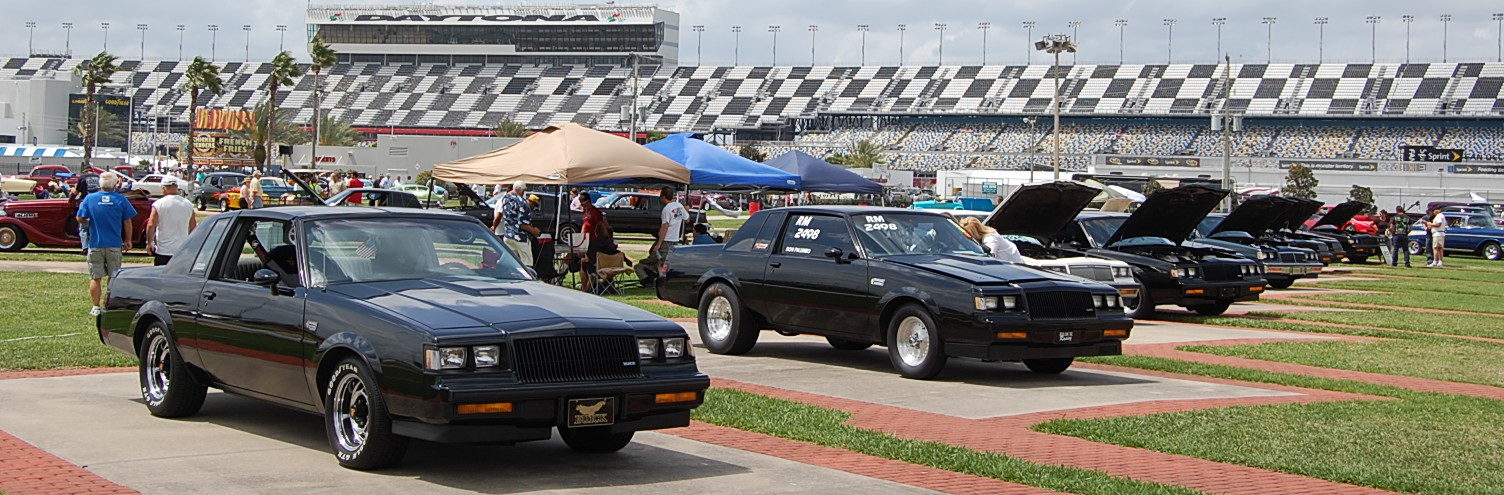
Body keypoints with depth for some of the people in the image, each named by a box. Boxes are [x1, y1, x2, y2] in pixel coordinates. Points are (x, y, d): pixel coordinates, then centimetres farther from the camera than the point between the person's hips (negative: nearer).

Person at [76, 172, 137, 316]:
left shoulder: (89, 198, -3)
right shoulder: (121, 200, -3)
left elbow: (80, 219, -1)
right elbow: (127, 223, 0)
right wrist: (128, 241, 11)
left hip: (95, 244, 0)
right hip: (115, 245, 0)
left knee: (95, 278, 6)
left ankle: (96, 307, 6)